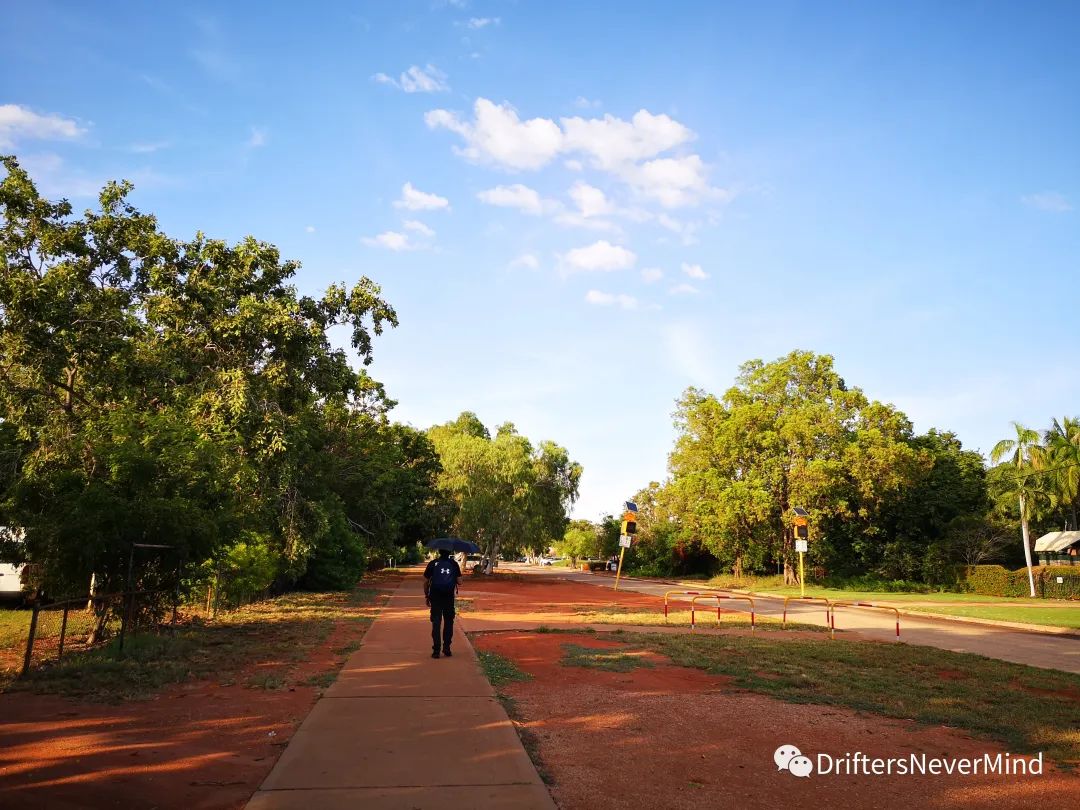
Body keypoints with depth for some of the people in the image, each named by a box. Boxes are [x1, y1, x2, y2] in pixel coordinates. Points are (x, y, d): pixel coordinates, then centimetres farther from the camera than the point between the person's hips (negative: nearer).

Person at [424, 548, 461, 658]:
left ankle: (436, 650, 1)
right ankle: (446, 648, 12)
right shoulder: (454, 564, 1)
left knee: (436, 623, 5)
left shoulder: (433, 563, -1)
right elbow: (459, 581, -1)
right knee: (448, 622, 15)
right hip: (449, 596, 1)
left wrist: (426, 596, 11)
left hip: (435, 597, -1)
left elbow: (426, 581, 0)